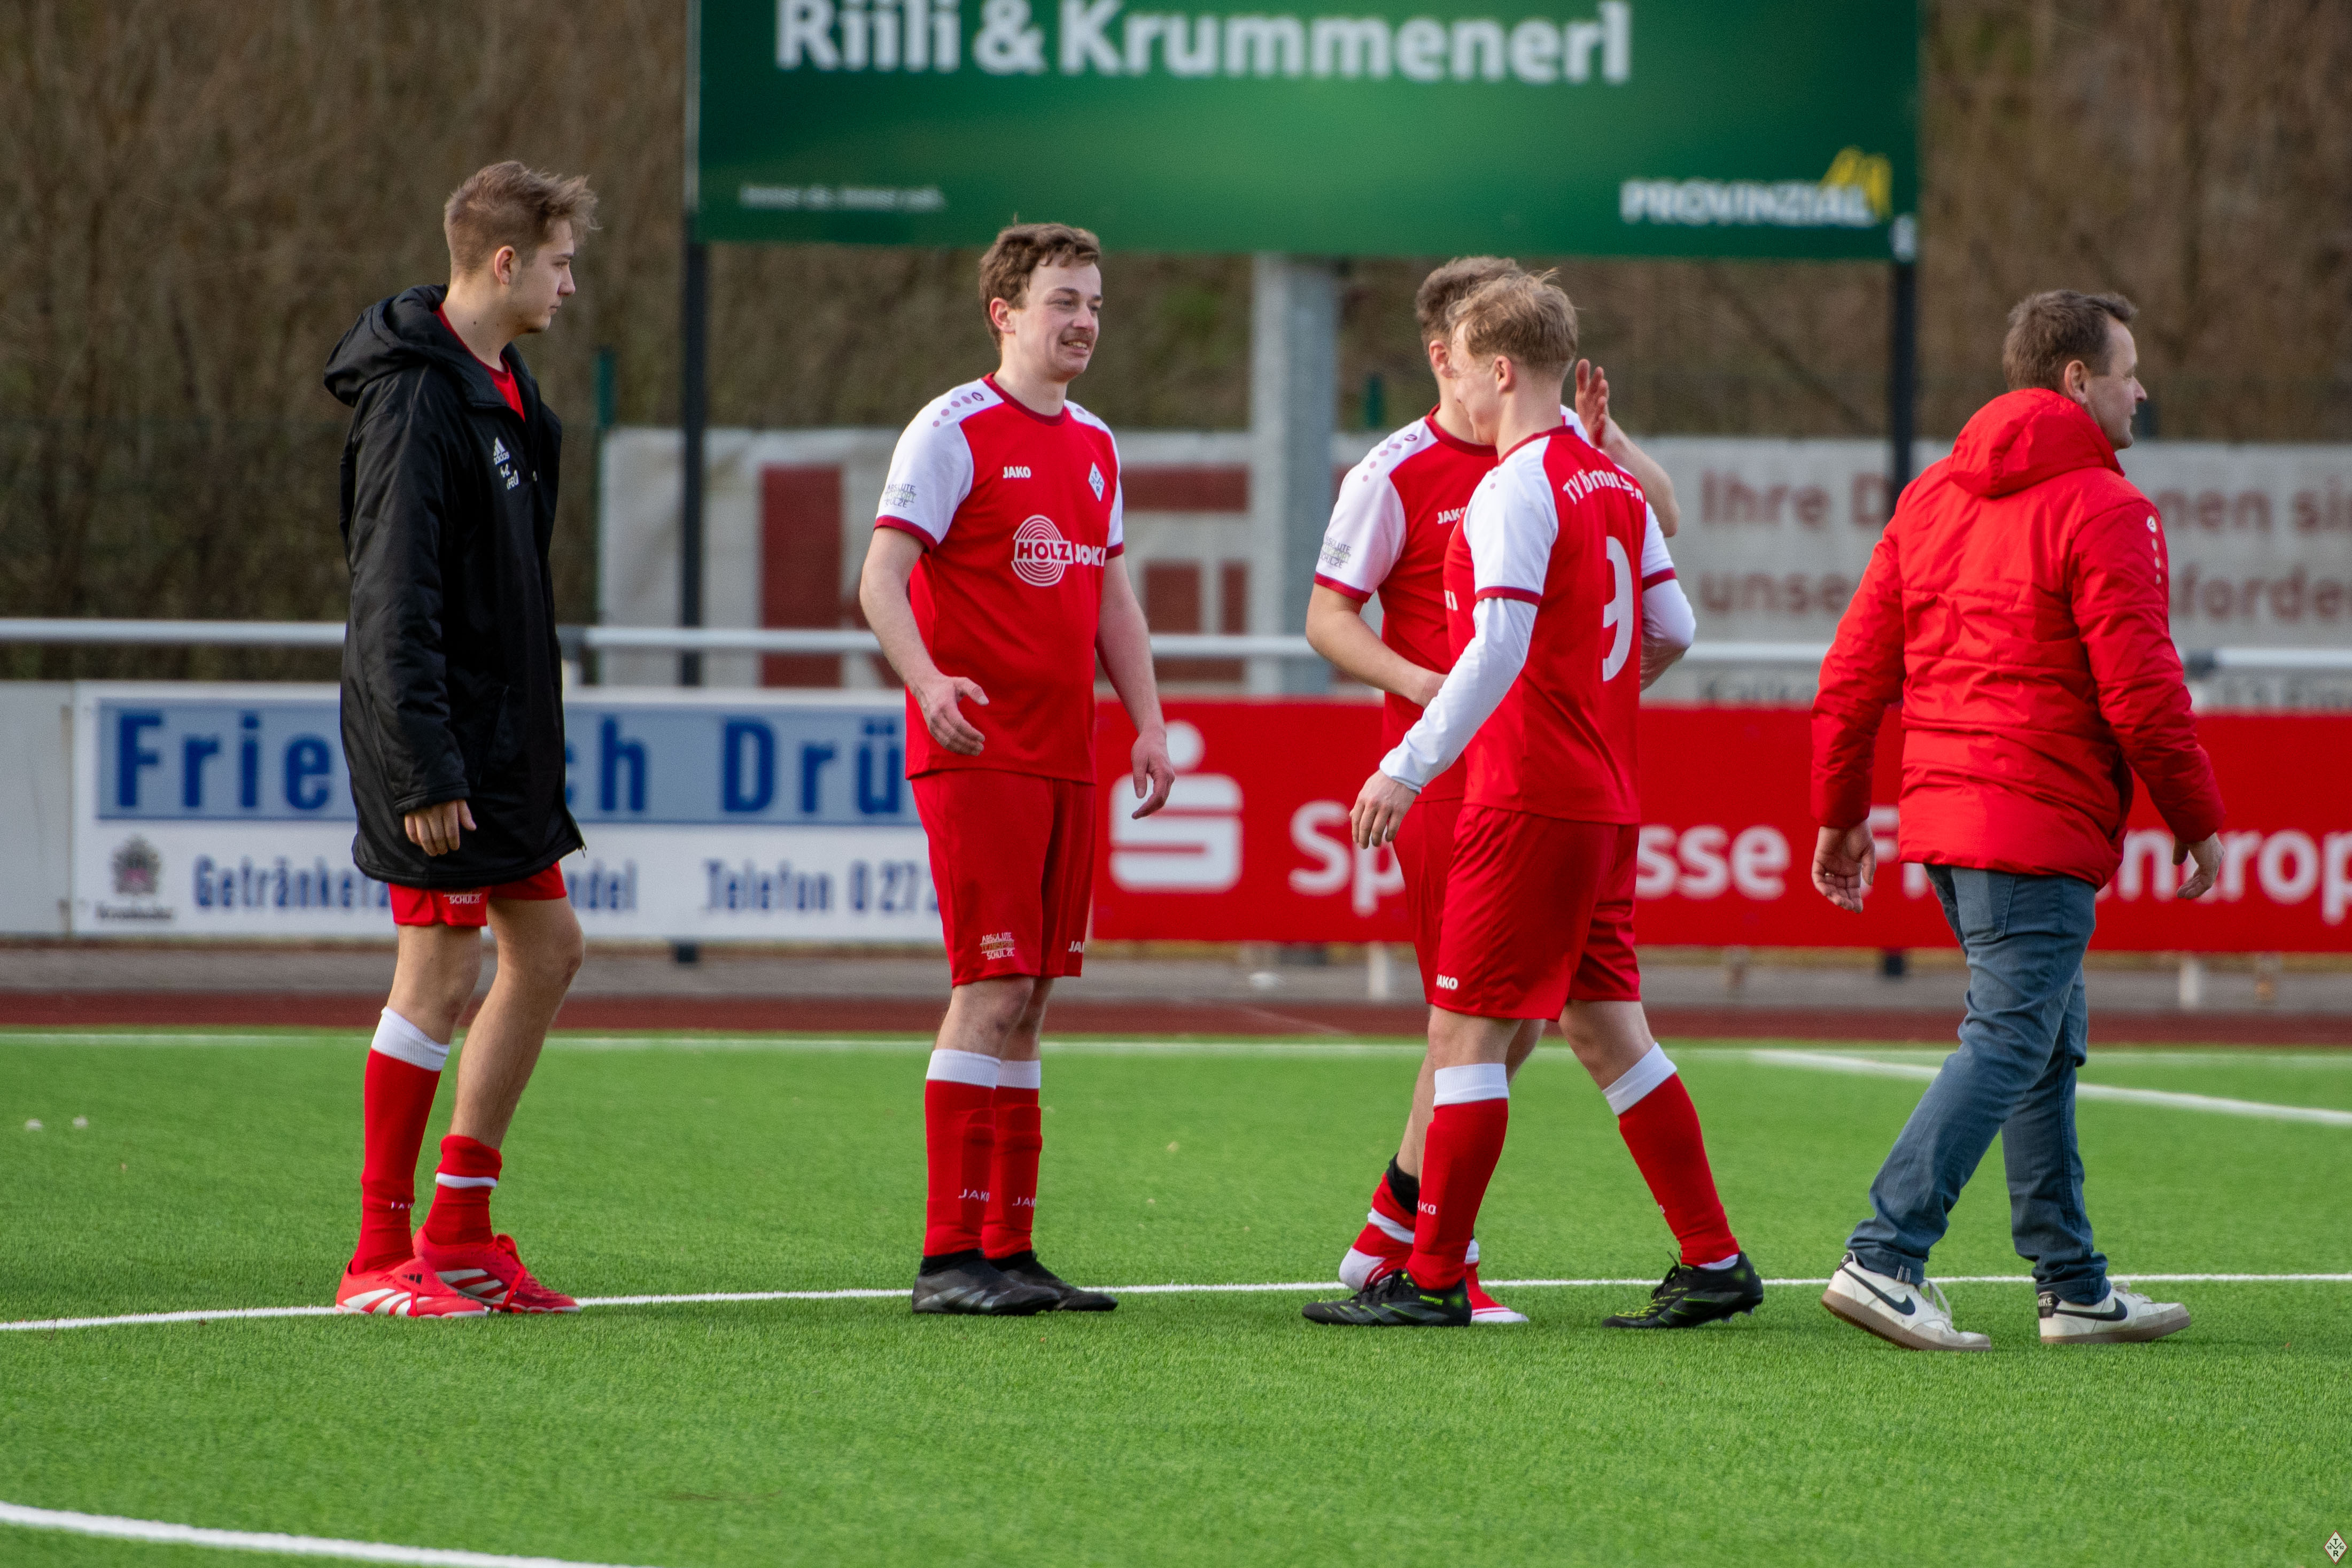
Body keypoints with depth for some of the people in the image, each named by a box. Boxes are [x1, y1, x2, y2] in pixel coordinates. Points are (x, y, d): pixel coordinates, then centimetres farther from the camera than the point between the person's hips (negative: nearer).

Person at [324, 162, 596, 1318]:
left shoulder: (500, 388, 14)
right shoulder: (417, 396, -17)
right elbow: (396, 596, -21)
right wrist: (425, 769, -24)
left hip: (505, 732, 10)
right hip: (442, 740, -10)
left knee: (545, 947, 12)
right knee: (442, 972, -7)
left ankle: (460, 1232, 18)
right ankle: (381, 1259, -1)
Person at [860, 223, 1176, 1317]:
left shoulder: (1094, 447, 17)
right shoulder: (954, 432, -6)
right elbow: (881, 580, -13)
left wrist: (1148, 721, 12)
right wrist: (927, 682, -30)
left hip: (1064, 758, 7)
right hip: (975, 750, -7)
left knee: (1028, 997, 7)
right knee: (993, 987, -11)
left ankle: (1009, 1248, 10)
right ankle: (950, 1256, -9)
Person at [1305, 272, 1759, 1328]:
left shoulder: (1516, 489, -13)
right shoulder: (1614, 483, 13)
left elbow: (1499, 649, -22)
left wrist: (1409, 769, -22)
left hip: (1527, 797, -9)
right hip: (1610, 800, 9)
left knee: (1466, 1032, -5)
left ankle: (1433, 1279, -5)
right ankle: (1716, 1261, 12)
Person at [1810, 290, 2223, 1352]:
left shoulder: (1932, 498, 13)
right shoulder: (2102, 509, -10)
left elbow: (1854, 671, 13)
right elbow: (2140, 689, -15)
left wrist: (1840, 813, 19)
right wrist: (2197, 818, -4)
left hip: (1944, 815, 9)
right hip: (2041, 822, -9)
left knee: (2049, 1045, 15)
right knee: (2008, 1044, -8)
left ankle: (2074, 1288, 18)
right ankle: (1885, 1258, -16)